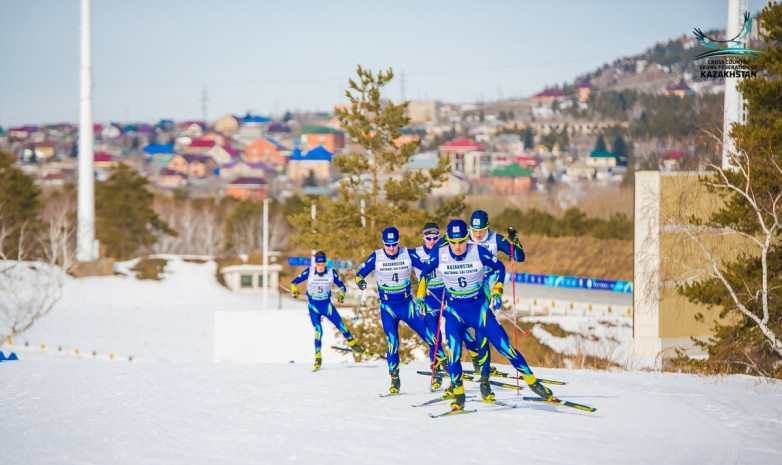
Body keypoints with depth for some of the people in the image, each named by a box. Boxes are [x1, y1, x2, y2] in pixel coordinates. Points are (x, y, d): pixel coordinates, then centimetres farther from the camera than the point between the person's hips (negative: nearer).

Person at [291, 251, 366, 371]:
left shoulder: (331, 272, -9)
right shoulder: (309, 272, -13)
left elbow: (341, 286, 4)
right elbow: (294, 282, -5)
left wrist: (341, 295, -16)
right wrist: (295, 291, -26)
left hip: (327, 305, 2)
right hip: (314, 307, -2)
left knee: (341, 326, -2)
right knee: (318, 331, -15)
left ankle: (352, 343, 24)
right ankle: (318, 357, -3)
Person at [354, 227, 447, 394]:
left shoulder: (408, 255, -6)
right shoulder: (376, 257, -6)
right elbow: (360, 273, -1)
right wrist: (359, 280, -24)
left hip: (407, 304, 1)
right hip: (387, 307, -1)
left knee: (430, 337, -4)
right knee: (392, 341, -13)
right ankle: (394, 377, 1)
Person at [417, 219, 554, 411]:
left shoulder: (479, 252, -15)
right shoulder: (440, 255, -12)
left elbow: (499, 267, 3)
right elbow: (424, 271, 9)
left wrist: (497, 291, -7)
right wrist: (420, 296, 6)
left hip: (479, 308, 0)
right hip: (454, 311, 0)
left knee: (505, 346, -3)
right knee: (454, 351, -21)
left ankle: (532, 381, 12)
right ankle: (458, 394, -6)